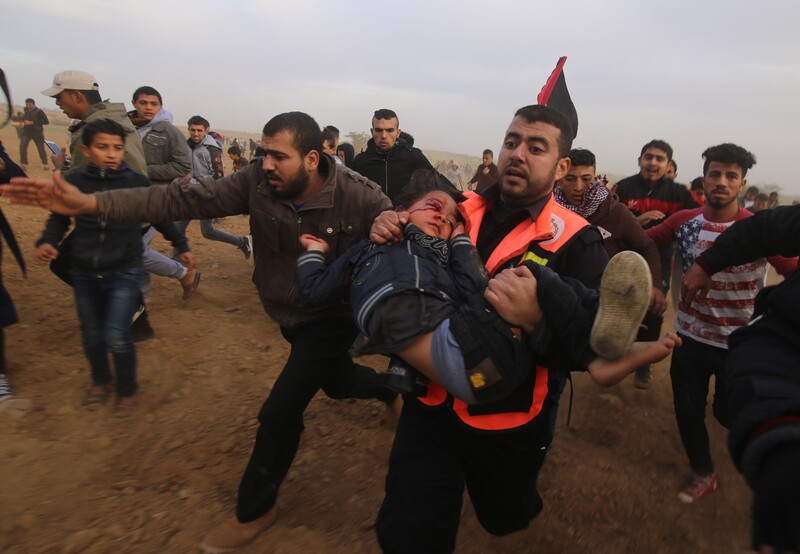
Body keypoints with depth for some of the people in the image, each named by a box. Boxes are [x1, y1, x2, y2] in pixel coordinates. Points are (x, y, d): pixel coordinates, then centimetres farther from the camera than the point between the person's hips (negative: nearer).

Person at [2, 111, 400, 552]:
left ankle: (255, 510, 23)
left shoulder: (359, 197, -27)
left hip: (334, 318, -5)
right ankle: (389, 388, 64)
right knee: (335, 383, 27)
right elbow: (186, 199, -20)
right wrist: (92, 203, -30)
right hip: (291, 316, 5)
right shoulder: (257, 182, -17)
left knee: (280, 412, -7)